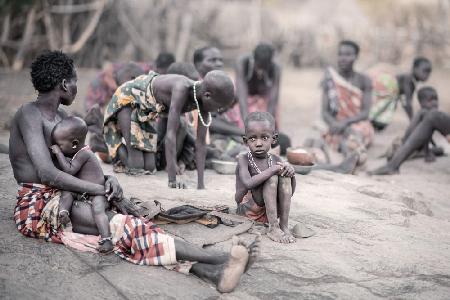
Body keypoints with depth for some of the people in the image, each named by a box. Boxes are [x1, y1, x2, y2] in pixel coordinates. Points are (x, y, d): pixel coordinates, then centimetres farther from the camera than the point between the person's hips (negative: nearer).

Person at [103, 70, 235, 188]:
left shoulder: (204, 97, -19)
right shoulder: (181, 89, -41)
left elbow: (201, 143, -18)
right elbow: (170, 135, -43)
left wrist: (201, 184, -23)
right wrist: (172, 180, -45)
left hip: (146, 108, 7)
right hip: (127, 99, -7)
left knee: (149, 167, 2)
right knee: (136, 165, -14)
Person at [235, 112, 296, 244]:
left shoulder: (275, 160, 6)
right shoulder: (243, 159, -8)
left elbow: (289, 193, 7)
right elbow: (248, 183, -28)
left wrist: (291, 172, -12)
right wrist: (272, 170, -28)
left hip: (270, 211, 5)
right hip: (247, 210, -5)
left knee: (284, 177, -17)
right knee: (272, 177, -24)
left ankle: (284, 226, -20)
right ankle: (273, 228, -28)